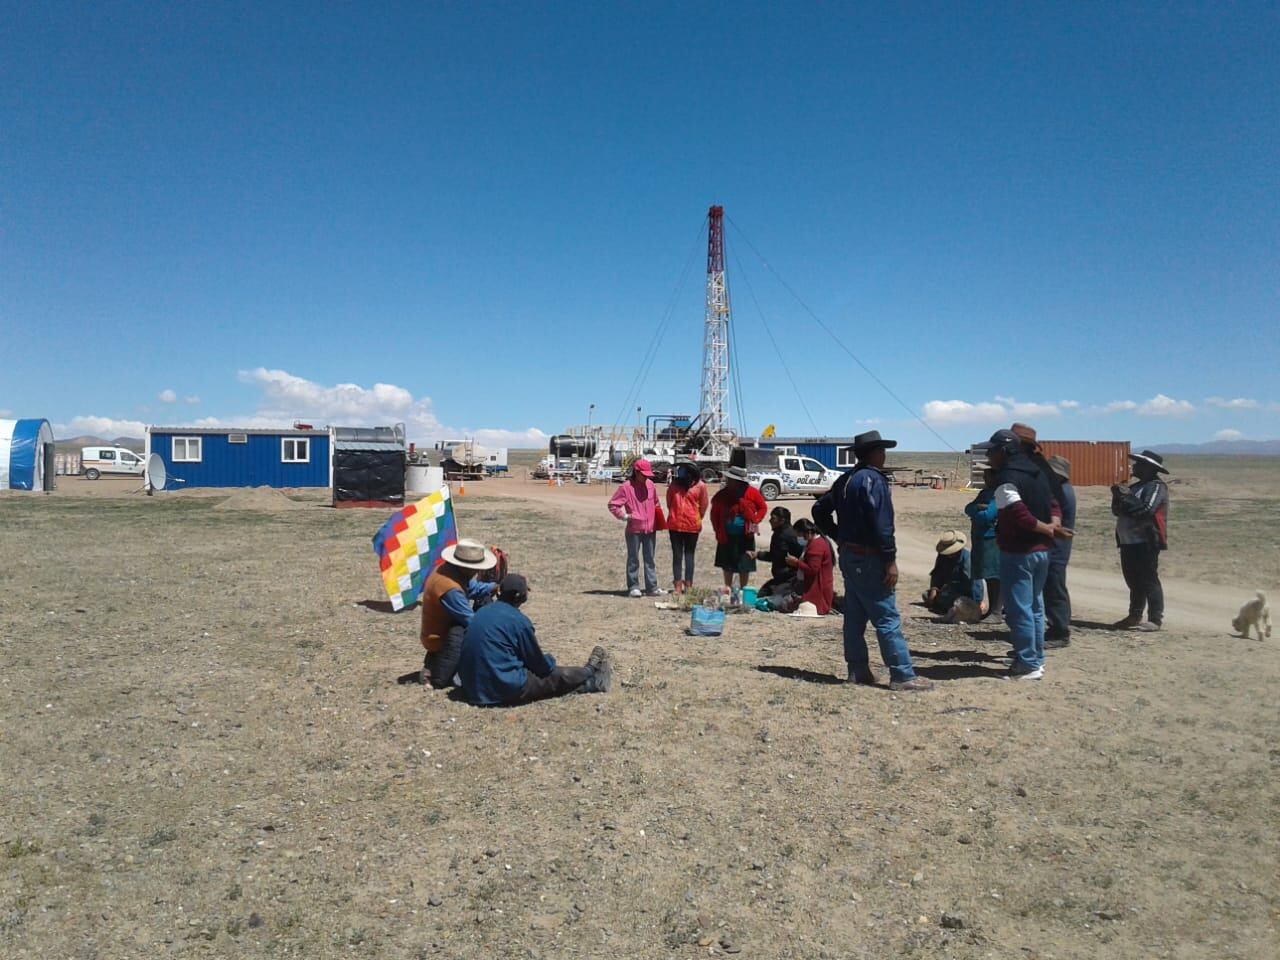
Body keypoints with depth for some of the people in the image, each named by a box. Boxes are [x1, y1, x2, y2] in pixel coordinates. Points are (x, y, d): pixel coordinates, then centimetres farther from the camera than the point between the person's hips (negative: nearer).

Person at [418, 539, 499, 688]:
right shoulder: (450, 589, -33)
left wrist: (496, 587, -6)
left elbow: (473, 588, 8)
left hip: (443, 629, 10)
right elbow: (472, 621, -25)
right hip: (438, 639, -10)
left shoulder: (447, 569, -5)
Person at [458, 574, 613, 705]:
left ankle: (587, 680, 39)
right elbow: (539, 664, -3)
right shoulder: (518, 620, -14)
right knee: (560, 676, 11)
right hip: (506, 689, -8)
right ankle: (590, 673, 37)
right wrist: (550, 662, 20)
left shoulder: (480, 614, 8)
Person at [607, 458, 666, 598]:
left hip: (650, 529, 5)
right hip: (634, 530, -5)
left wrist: (657, 518, 12)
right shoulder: (626, 487, -9)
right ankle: (633, 587, 13)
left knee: (649, 559, 10)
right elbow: (612, 505, -7)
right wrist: (624, 516, -11)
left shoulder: (650, 484, 6)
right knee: (633, 559, 5)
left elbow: (655, 503, 21)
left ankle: (652, 587, 15)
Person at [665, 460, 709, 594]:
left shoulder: (700, 485, -4)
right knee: (677, 555, 5)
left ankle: (688, 585, 9)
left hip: (692, 526, -3)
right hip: (675, 525, 3)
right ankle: (678, 585, 9)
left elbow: (704, 504, 2)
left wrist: (697, 520, 8)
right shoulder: (674, 484, 5)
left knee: (689, 554, 5)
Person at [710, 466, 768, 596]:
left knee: (744, 566, 4)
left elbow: (763, 507, 3)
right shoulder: (722, 495, -3)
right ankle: (728, 587, 30)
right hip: (726, 536, 2)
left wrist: (755, 522, -9)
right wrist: (718, 531, 0)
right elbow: (714, 514, 7)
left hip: (745, 536, -2)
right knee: (727, 565, 13)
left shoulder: (751, 492, -9)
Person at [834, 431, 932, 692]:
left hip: (849, 555, 10)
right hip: (868, 559, -10)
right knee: (887, 618, -7)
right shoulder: (873, 479, -14)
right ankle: (903, 676, -5)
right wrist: (890, 560, -18)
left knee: (855, 616, 12)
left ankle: (858, 670, 18)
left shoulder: (848, 480, 14)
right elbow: (881, 523, -20)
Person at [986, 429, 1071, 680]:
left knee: (1019, 610, -2)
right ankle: (1036, 659, 24)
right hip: (1041, 550, 9)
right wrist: (1054, 526, -6)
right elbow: (1053, 505, 13)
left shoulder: (1006, 478, -16)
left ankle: (1028, 665, 2)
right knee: (1035, 607, 17)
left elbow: (1021, 516, -24)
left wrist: (1051, 530, -11)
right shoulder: (1037, 472, 14)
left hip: (1018, 553, -9)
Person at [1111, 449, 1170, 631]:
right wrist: (1118, 497, -3)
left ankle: (1155, 619, -3)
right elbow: (1118, 510, 16)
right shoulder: (1137, 486, 19)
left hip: (1146, 542, -9)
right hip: (1128, 542, 9)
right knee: (1133, 581, 14)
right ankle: (1134, 616, 21)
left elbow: (1147, 510, -23)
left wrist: (1127, 497, -17)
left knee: (1149, 581, -7)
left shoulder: (1157, 486, -8)